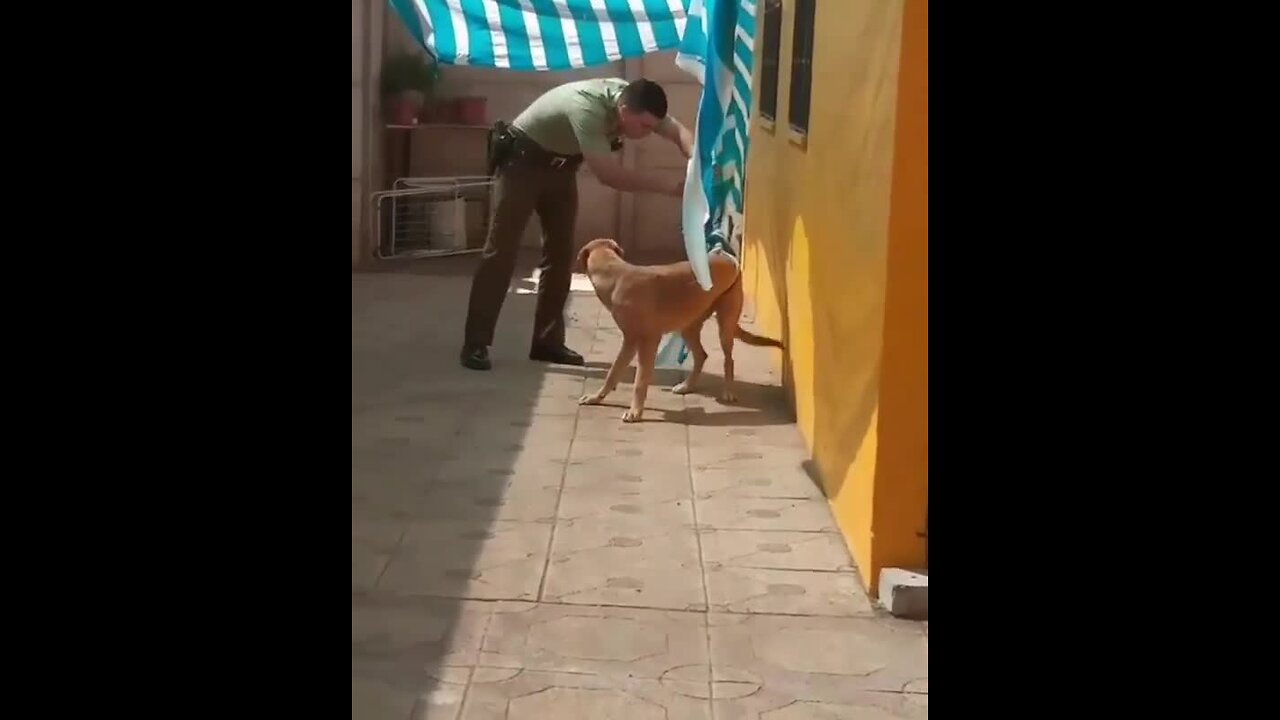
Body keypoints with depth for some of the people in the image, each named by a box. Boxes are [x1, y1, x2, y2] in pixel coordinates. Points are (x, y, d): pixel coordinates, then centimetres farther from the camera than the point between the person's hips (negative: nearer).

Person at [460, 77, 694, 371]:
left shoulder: (633, 100, -16)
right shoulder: (587, 108, -39)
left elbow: (679, 131, -16)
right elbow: (610, 175, -40)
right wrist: (669, 185, -42)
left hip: (560, 164, 8)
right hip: (522, 159, -8)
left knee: (560, 253, 4)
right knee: (501, 250, -9)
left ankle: (548, 342, 11)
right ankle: (475, 344, -6)